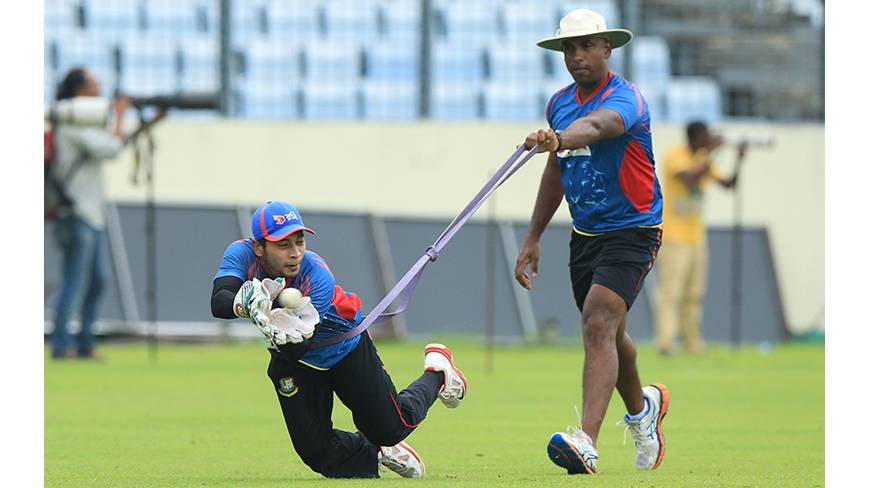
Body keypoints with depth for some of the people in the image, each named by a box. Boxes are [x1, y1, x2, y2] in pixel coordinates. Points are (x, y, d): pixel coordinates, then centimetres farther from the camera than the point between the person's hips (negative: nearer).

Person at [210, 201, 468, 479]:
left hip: (345, 349, -3)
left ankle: (437, 372, 35)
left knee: (392, 428, 6)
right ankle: (377, 453, 32)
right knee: (316, 452, -1)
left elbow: (299, 350, -42)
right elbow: (218, 303, -44)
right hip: (293, 362, 3)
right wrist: (247, 303, -65)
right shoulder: (241, 255, -28)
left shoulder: (318, 277, -37)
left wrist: (290, 338, -66)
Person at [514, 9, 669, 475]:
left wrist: (558, 139, -64)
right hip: (584, 235, 8)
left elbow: (596, 125, -43)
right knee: (606, 333, 20)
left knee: (599, 325, -24)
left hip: (632, 231, -8)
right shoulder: (560, 102, 5)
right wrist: (533, 237, 18)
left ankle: (586, 442, -36)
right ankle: (642, 407, 49)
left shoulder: (624, 98, -19)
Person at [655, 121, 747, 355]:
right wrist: (713, 152, -23)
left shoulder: (704, 159, 10)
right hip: (673, 236, -8)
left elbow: (728, 184, 11)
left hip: (696, 236, 8)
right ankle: (665, 341, -18)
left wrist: (740, 160, -2)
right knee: (671, 291, -13)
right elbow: (692, 177, -30)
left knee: (694, 294, 8)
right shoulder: (676, 156, -12)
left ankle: (692, 342, 12)